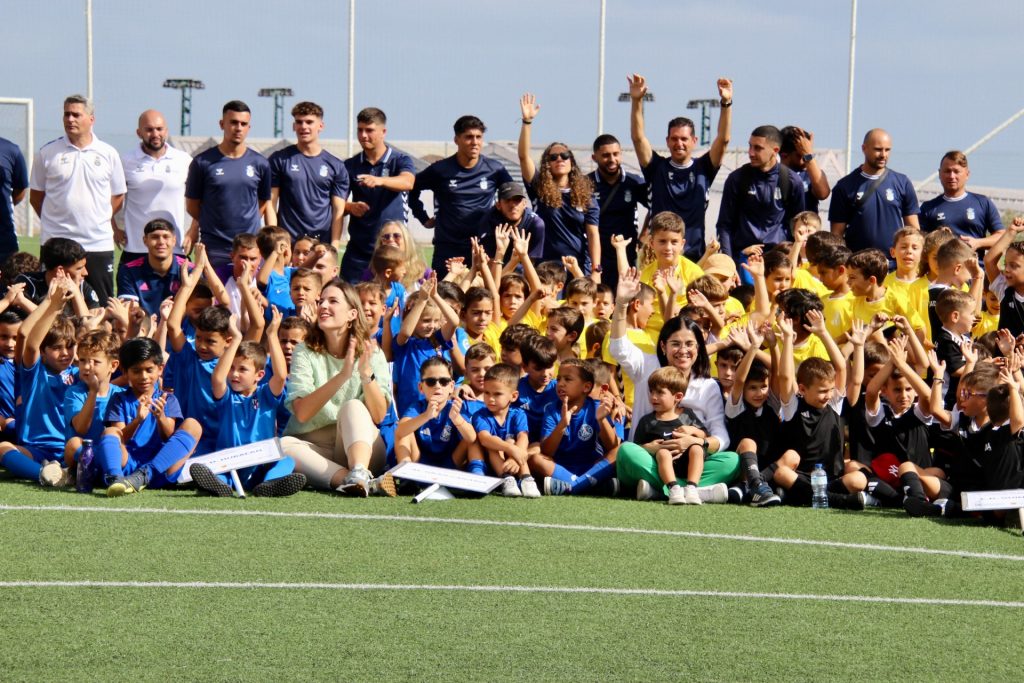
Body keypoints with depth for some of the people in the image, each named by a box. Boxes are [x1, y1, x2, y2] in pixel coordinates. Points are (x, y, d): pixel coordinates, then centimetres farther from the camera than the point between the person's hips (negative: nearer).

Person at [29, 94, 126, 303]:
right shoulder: (47, 153, 3)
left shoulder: (108, 154, 5)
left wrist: (97, 221, 4)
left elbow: (118, 196, 12)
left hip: (99, 244, 1)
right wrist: (54, 220, 3)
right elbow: (35, 196, 9)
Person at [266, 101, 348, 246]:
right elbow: (271, 203, 4)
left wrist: (334, 246, -4)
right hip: (286, 243, -1)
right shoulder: (279, 160, 6)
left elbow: (338, 211, 6)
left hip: (323, 244, 1)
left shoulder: (336, 166, 10)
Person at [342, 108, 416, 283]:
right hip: (358, 249, 3)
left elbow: (407, 182, -20)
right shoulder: (350, 165, 11)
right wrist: (350, 207, -13)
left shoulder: (400, 160, 1)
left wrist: (379, 181, -39)